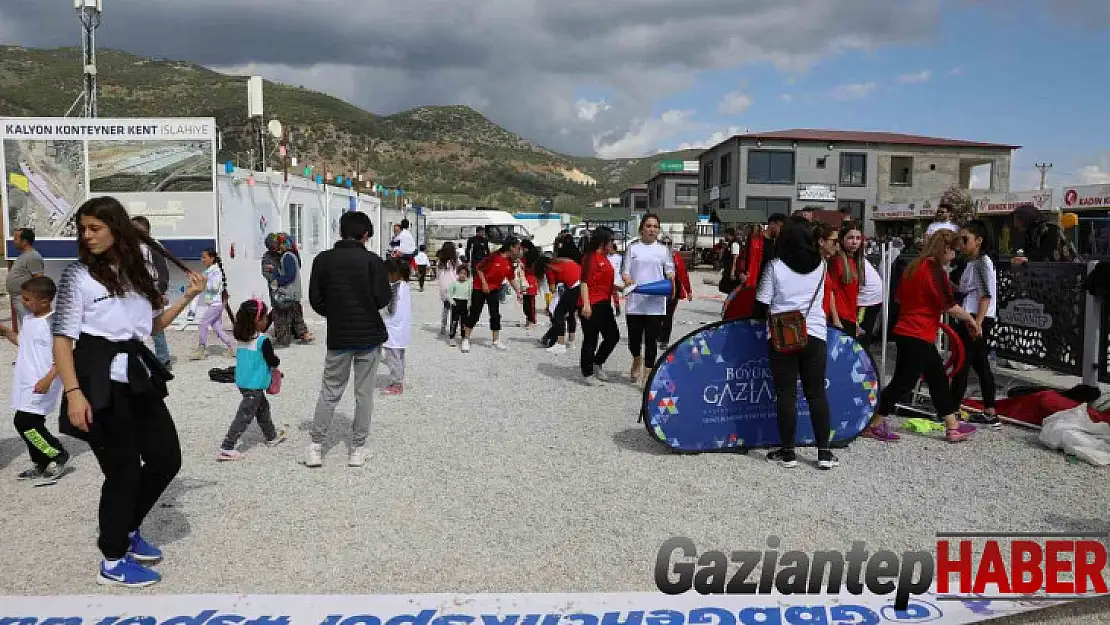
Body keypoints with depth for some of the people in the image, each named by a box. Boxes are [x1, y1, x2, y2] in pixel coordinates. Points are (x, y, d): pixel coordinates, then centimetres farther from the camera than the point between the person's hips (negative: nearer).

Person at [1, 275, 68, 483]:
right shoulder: (27, 319, 9)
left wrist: (48, 379, -26)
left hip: (41, 385, -9)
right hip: (26, 384, 9)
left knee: (25, 421, -12)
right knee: (32, 424, 13)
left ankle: (58, 455, 4)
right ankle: (41, 464, 25)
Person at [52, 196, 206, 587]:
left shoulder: (135, 272, 11)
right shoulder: (78, 275, -6)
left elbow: (152, 326, 19)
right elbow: (62, 338, -10)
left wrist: (188, 298, 8)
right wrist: (73, 393, -19)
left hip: (137, 375, 6)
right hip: (100, 381, -6)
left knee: (167, 457, 10)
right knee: (123, 469, 1)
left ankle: (127, 530, 32)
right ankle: (113, 562, 18)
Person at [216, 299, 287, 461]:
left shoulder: (240, 337, 1)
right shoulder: (263, 341, -20)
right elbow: (273, 362, -15)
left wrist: (271, 317, 13)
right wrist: (277, 360, 8)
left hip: (243, 382, 8)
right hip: (255, 385, -8)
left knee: (263, 407, 25)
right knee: (245, 416, -1)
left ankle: (271, 436, 43)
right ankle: (226, 449, -1)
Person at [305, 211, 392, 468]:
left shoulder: (323, 260, 0)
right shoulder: (373, 260, -8)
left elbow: (315, 300, 1)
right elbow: (383, 298, -11)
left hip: (338, 337, 2)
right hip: (370, 335, -2)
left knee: (329, 392, 12)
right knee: (364, 393, 7)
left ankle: (315, 447, 11)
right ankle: (358, 449, 12)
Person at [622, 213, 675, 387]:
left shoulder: (663, 250, 9)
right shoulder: (633, 248, 7)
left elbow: (670, 271, 14)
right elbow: (625, 272, 6)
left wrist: (671, 278, -9)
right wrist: (627, 279, -16)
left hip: (655, 302, 0)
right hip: (634, 301, 0)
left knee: (651, 340, 0)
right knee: (634, 338, 4)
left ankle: (648, 373, 11)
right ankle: (637, 360, 36)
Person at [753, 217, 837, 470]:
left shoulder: (775, 266, -7)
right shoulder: (821, 265, 2)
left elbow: (761, 306, -6)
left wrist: (764, 315, 16)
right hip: (815, 334, 3)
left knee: (786, 394, 2)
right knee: (817, 392, 8)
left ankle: (787, 452, 8)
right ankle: (824, 452, 11)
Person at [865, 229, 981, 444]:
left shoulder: (915, 266, 12)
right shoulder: (934, 269, -15)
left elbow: (899, 297, 22)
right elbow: (949, 305, -17)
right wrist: (970, 319, -2)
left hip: (906, 332, 10)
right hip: (918, 336, -10)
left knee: (938, 378, 15)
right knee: (903, 381, -3)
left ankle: (953, 427, 23)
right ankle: (875, 425, 4)